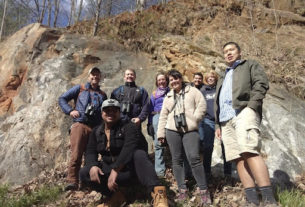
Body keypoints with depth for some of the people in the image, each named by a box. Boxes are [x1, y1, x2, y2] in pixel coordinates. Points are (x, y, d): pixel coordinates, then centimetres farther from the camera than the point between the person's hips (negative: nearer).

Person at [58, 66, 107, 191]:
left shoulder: (102, 95, 23)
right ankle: (72, 182, -8)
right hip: (80, 125, -3)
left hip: (96, 128, 3)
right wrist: (70, 111, -4)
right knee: (76, 155, -12)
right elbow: (62, 99, 12)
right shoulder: (80, 89, 15)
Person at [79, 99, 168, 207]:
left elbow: (129, 149, -28)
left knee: (139, 154, -37)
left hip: (130, 168, -4)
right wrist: (92, 166, -23)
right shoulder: (96, 132, 7)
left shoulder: (129, 127, -11)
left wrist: (115, 170, -39)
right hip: (110, 169, 5)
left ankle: (157, 192, -51)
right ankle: (115, 195, -15)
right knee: (84, 173, -17)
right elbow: (90, 153, 1)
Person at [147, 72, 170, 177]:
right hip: (157, 117, 1)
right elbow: (151, 109, 17)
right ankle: (159, 170, 0)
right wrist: (150, 123, 8)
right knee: (158, 144, -4)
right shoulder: (154, 94, 19)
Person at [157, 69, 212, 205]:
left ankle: (203, 190, -2)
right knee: (177, 160, 4)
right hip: (172, 130, 4)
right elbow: (163, 116, 17)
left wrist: (194, 118, -9)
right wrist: (160, 133, 12)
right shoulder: (168, 96, 19)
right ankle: (182, 190, 12)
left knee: (194, 158, -13)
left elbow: (202, 105, 1)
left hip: (190, 130, -4)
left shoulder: (192, 91, 10)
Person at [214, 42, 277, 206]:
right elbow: (217, 104, 29)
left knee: (249, 152, -24)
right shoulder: (222, 79, 34)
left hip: (244, 112, -6)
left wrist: (251, 106, -15)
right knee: (238, 158, -4)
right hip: (226, 120, 7)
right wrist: (217, 125, 17)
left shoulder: (250, 65, 18)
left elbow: (262, 83, 0)